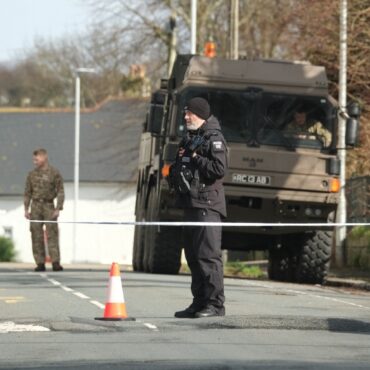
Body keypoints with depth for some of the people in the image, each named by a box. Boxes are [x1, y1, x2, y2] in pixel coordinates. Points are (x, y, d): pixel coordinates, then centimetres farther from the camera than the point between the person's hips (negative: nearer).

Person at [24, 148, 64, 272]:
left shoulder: (54, 173, 0)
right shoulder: (32, 174, 11)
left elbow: (60, 192, -1)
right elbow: (27, 193, 14)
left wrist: (58, 209, -9)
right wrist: (26, 209, 7)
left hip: (49, 205, -3)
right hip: (35, 206, 3)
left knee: (52, 234, -9)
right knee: (36, 235, 0)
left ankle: (55, 262, -12)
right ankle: (40, 263, 3)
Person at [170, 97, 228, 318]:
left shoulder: (214, 139, -7)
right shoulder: (189, 139, 21)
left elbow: (219, 169, -19)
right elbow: (179, 169, 31)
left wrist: (195, 159, -12)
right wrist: (177, 171, 9)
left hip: (208, 205, -9)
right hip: (191, 204, 9)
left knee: (208, 254, -11)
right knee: (193, 255, 10)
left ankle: (216, 303, -11)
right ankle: (200, 302, 14)